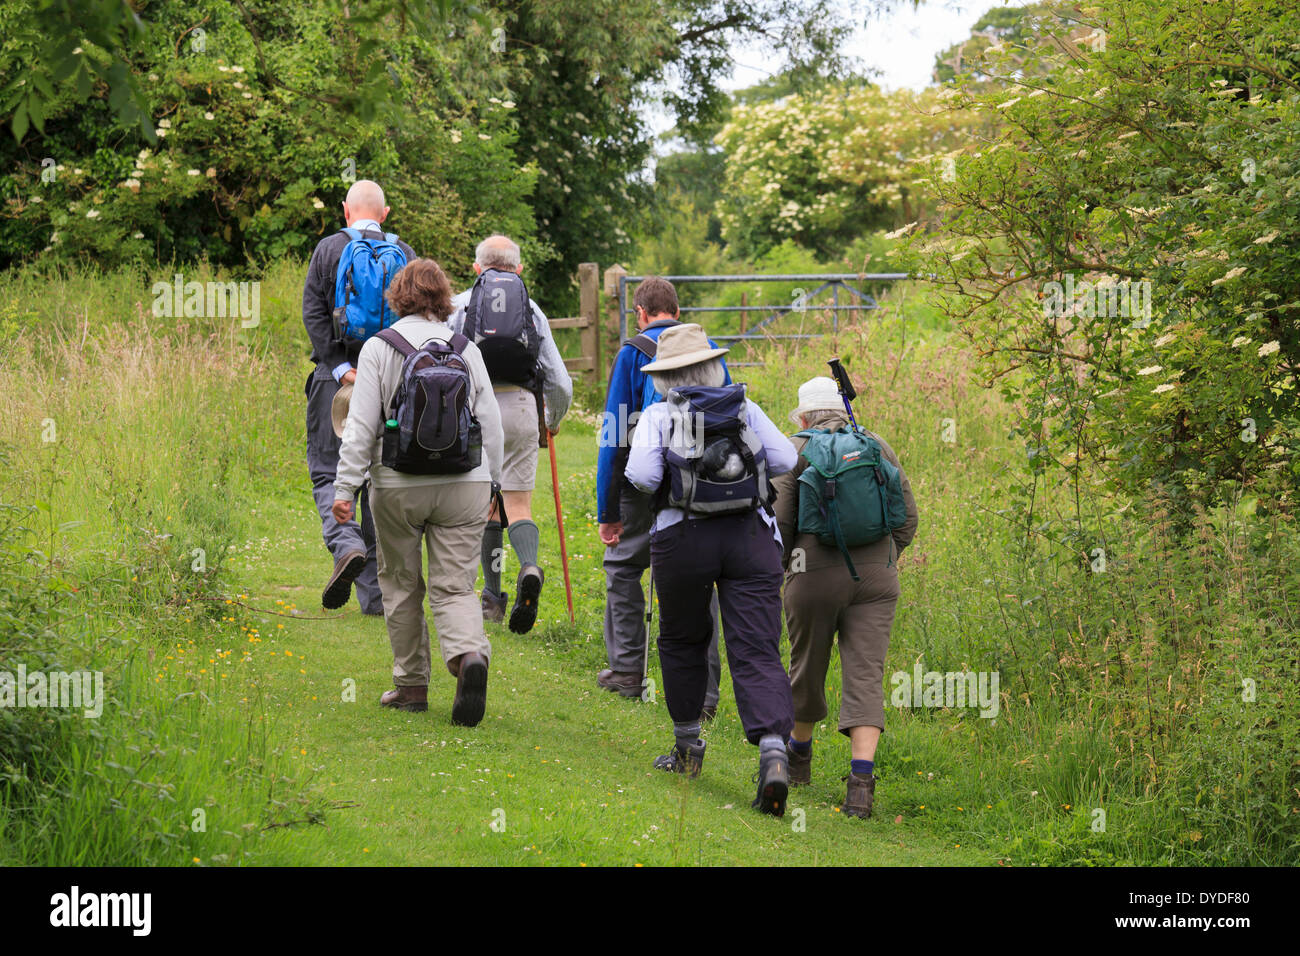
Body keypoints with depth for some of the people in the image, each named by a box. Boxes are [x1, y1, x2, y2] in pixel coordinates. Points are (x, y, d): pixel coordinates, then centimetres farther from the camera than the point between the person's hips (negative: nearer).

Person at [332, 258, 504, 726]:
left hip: (398, 488, -2)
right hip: (465, 485, 2)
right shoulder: (467, 350, 5)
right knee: (455, 586, 3)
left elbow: (360, 425, -8)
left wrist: (345, 486, -5)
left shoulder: (379, 349, -3)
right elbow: (491, 425, 9)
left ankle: (411, 685, 18)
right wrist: (490, 484, 20)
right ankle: (470, 655, -25)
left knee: (401, 585, 13)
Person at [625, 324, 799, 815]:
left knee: (681, 641, 22)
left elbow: (643, 475, -11)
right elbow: (785, 461, 3)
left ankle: (688, 746, 30)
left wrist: (651, 482, 12)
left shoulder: (658, 416, 2)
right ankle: (773, 752, -26)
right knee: (756, 651, -7)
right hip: (752, 536, 1)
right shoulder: (746, 410, 8)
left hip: (684, 540, -1)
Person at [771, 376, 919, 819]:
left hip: (816, 577, -2)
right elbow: (907, 519, 9)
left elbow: (778, 524, -4)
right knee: (865, 676, -3)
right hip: (875, 576, 2)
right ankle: (862, 779, -19)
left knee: (808, 668, 17)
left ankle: (799, 755, 40)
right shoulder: (879, 447, 9)